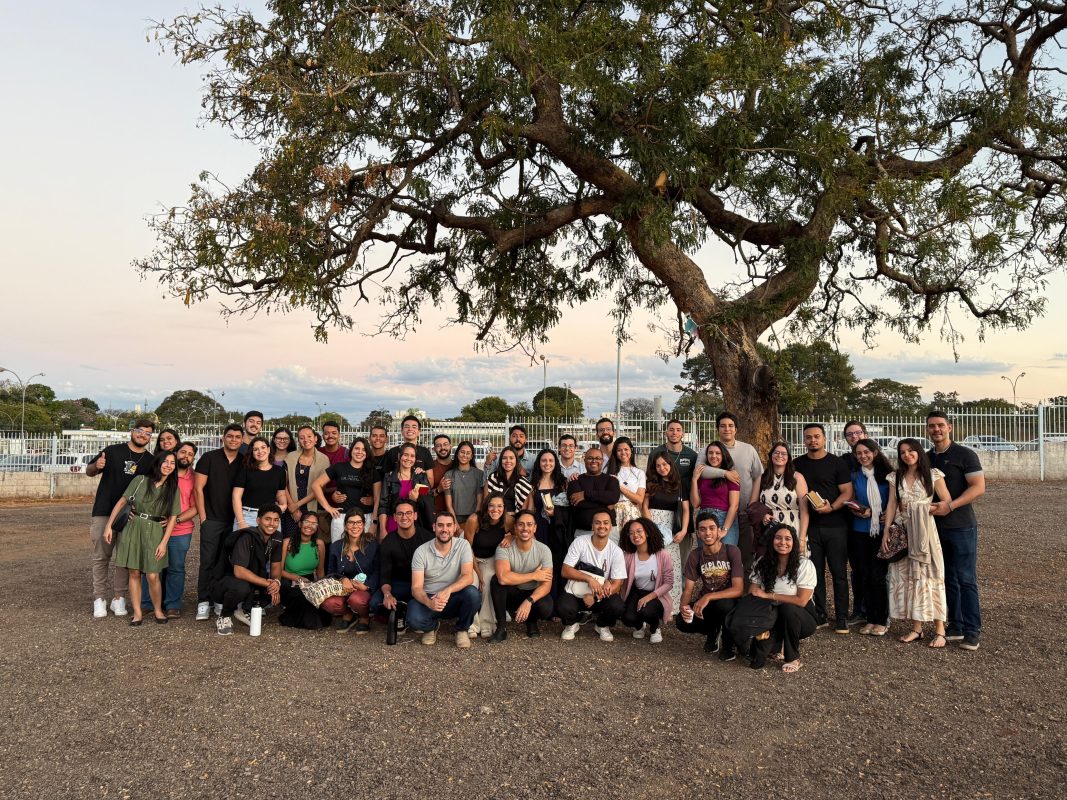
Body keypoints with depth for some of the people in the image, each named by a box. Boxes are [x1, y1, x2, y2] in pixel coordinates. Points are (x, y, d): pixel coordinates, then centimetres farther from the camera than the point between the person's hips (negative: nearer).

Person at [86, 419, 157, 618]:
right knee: (100, 557, 1)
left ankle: (119, 598, 11)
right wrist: (96, 466, -15)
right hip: (103, 512, -1)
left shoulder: (150, 461, 8)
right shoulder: (113, 451, 4)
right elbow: (89, 471, 8)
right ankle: (99, 599, 8)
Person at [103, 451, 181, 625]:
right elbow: (121, 502, 4)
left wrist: (164, 542, -5)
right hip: (133, 529, 0)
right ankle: (137, 612, 11)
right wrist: (109, 525, -1)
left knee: (153, 576, -7)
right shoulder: (140, 480, 0)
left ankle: (158, 610, 12)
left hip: (155, 533, 0)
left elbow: (172, 518, 2)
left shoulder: (173, 489, 3)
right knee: (133, 573, 1)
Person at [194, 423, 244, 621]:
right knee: (208, 561, -2)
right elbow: (199, 488, -2)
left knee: (226, 562, 6)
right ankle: (203, 602, 5)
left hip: (233, 521, 3)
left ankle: (220, 600, 14)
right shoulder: (209, 458, -1)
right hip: (212, 519, -3)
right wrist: (203, 517, -7)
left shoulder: (244, 463, 7)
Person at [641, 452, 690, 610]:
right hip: (652, 525, -1)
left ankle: (672, 603, 0)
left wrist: (684, 530, -11)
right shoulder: (651, 484, 7)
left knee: (671, 565, -4)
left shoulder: (679, 485, 8)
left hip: (671, 528, 1)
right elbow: (644, 506, 3)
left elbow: (685, 509, 3)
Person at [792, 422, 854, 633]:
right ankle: (819, 615, 16)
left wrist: (831, 507, -18)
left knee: (839, 572, 0)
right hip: (809, 526, 3)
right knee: (815, 572, 7)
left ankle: (841, 618, 8)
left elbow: (847, 492, -3)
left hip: (835, 526, -2)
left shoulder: (836, 462, 1)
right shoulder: (797, 464, 10)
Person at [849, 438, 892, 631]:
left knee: (878, 575, -4)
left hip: (883, 531, -2)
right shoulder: (854, 476, 7)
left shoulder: (887, 474, 2)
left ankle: (881, 619, 6)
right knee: (865, 575, 4)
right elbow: (850, 504, 10)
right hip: (861, 531, 2)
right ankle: (869, 618, 14)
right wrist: (861, 512, -10)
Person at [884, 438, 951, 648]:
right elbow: (892, 505, 7)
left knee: (929, 575, -4)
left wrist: (926, 508, -10)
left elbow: (947, 502, 0)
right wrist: (887, 530, 0)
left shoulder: (933, 475, 0)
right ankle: (916, 627, 12)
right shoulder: (895, 477, 10)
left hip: (925, 531, -4)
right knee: (907, 576, 4)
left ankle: (939, 630, 1)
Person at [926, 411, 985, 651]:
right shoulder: (926, 459, 12)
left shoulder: (965, 455, -5)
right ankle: (956, 626, 18)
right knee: (948, 579, 10)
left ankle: (972, 631, 3)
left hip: (961, 526, -5)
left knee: (966, 579, -4)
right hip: (936, 527, 6)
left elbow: (979, 487, -13)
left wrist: (950, 506, -21)